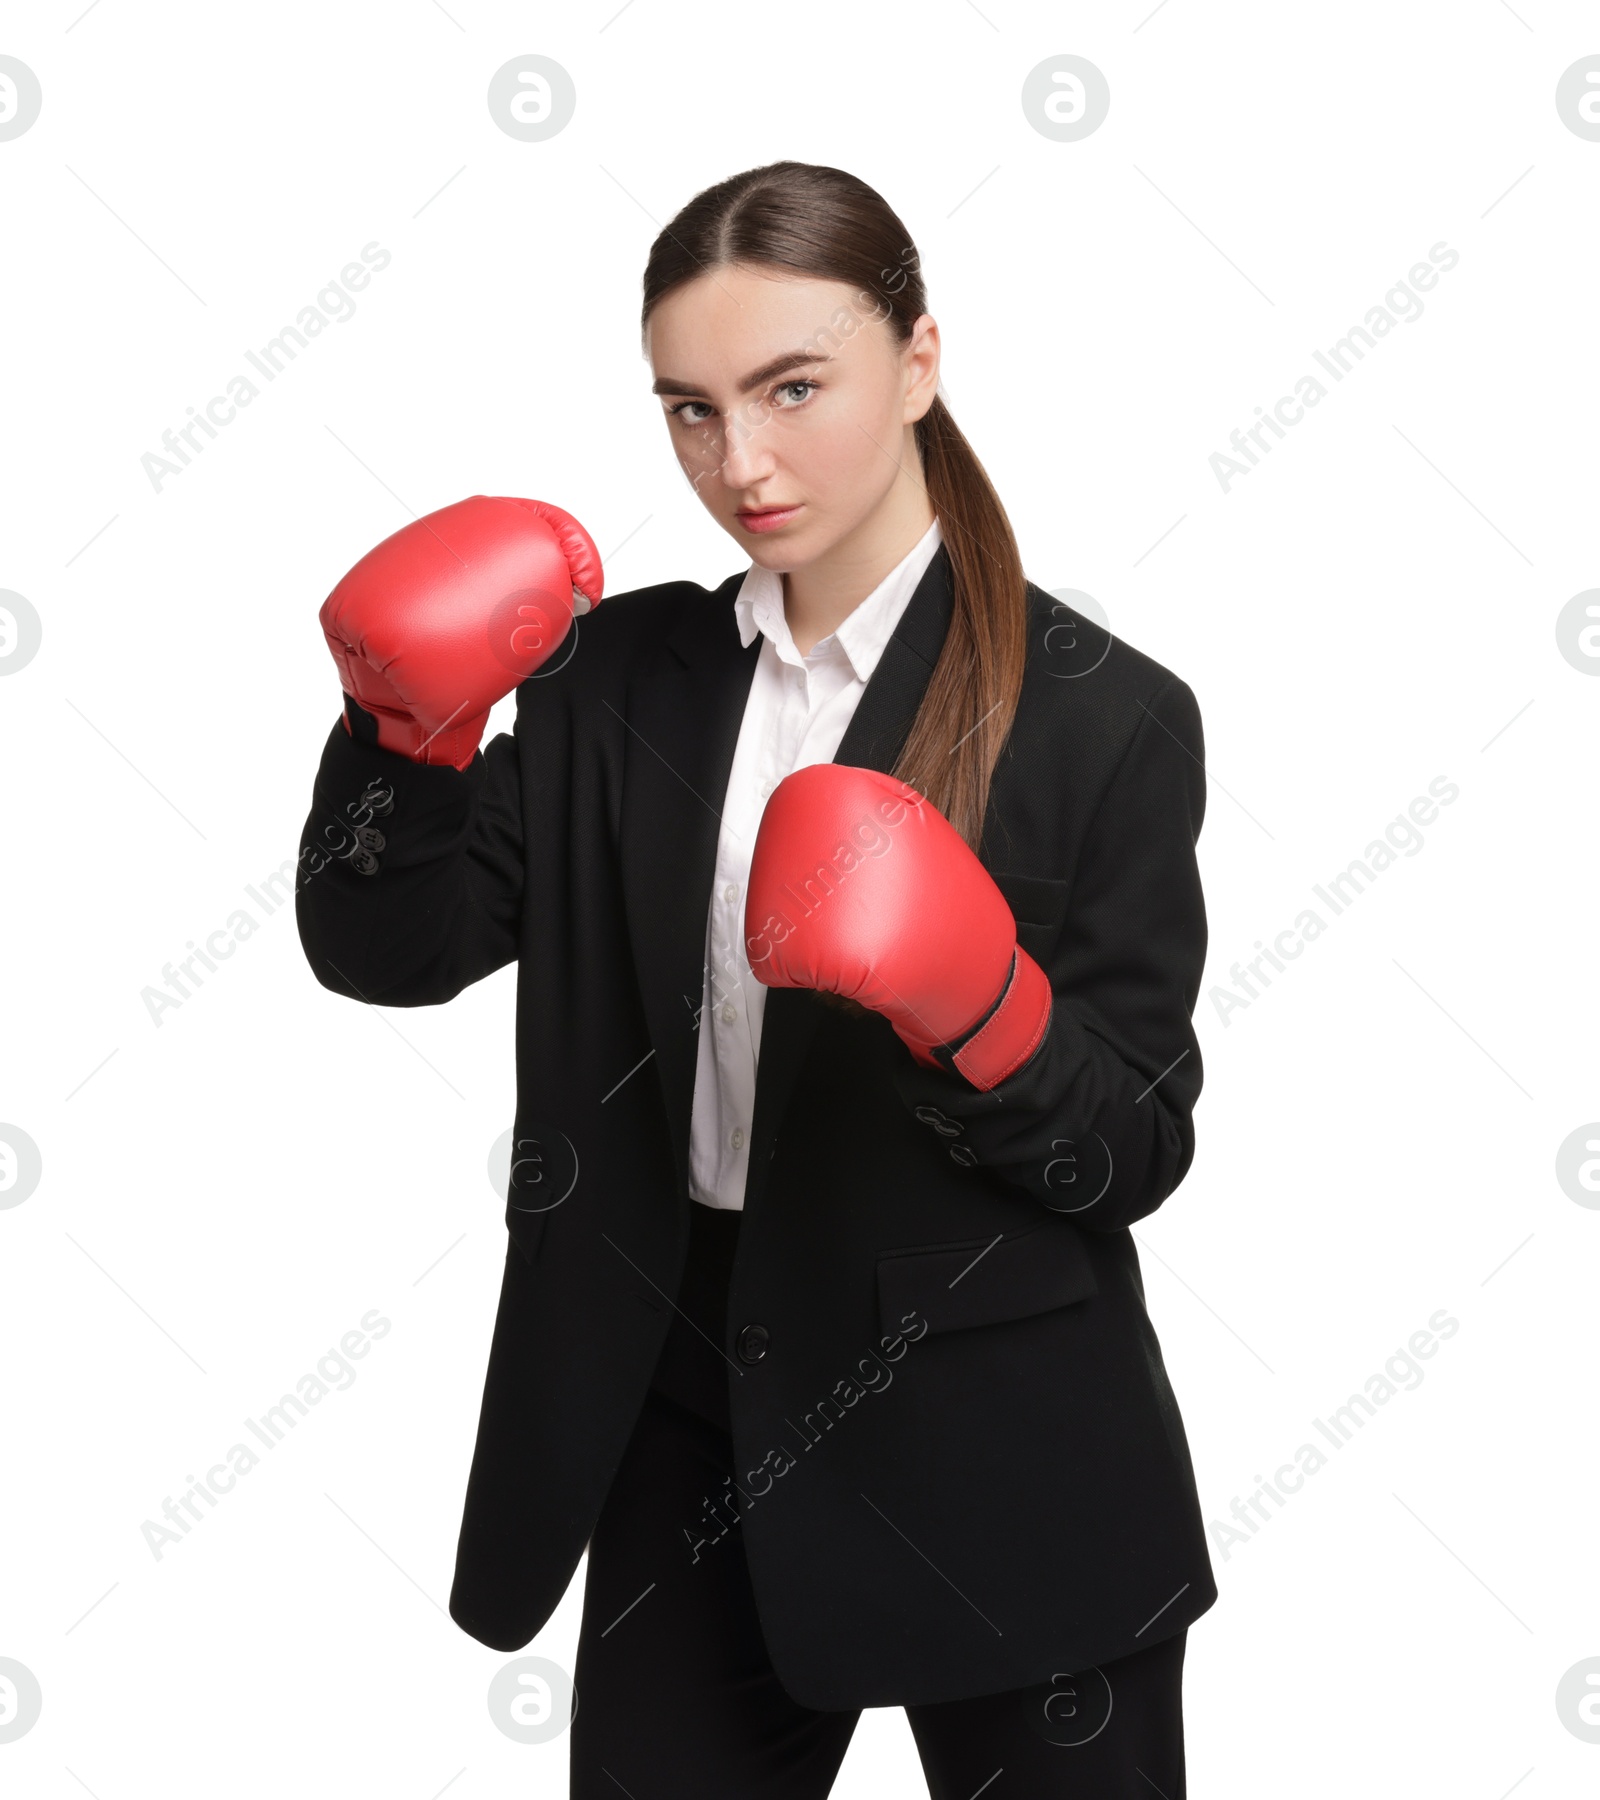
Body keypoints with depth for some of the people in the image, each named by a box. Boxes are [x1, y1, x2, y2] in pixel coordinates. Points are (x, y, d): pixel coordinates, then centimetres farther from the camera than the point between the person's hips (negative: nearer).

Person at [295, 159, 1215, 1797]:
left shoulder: (1102, 719, -10)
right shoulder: (620, 669, 3)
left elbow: (1138, 1154, -9)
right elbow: (385, 951, 0)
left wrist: (982, 1008, -28)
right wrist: (407, 726, -16)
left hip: (994, 1471, -3)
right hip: (684, 1428, 3)